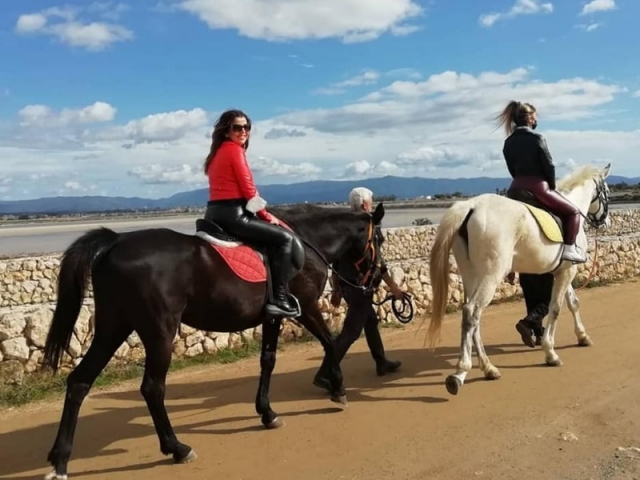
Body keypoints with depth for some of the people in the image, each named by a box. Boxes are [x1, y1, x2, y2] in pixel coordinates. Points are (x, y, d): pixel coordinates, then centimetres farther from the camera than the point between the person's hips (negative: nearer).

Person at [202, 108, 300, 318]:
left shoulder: (219, 151, 21)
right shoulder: (234, 149, -7)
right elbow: (248, 189, -11)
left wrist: (260, 213, 18)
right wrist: (266, 215, 2)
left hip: (216, 213, 10)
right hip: (232, 214, -10)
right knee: (284, 238, -6)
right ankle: (278, 300, -12)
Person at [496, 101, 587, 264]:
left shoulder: (508, 142, 8)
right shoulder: (537, 138, -9)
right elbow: (549, 166, -6)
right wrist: (552, 186, 9)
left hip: (516, 188, 6)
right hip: (538, 187, -5)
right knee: (573, 212, 10)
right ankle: (569, 248, 0)